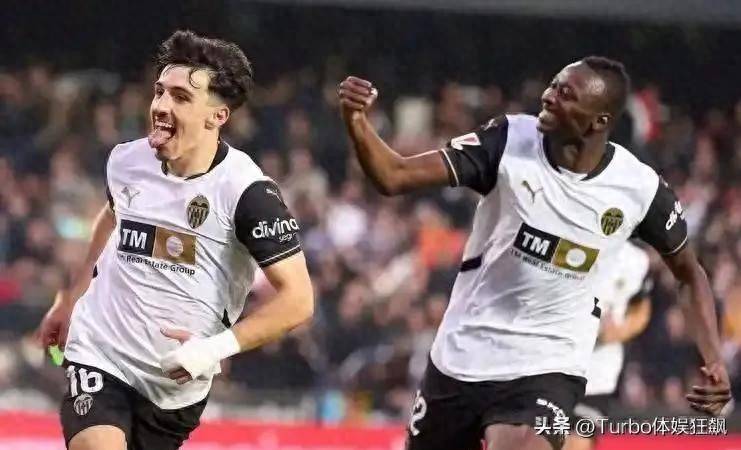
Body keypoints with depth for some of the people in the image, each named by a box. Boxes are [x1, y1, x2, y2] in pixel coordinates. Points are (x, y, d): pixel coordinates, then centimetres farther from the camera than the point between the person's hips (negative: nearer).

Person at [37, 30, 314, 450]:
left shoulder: (247, 192, -17)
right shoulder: (127, 161, -2)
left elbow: (297, 298, -16)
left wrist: (217, 348, -25)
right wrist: (71, 298, 28)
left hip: (177, 382, -1)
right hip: (100, 357, 1)